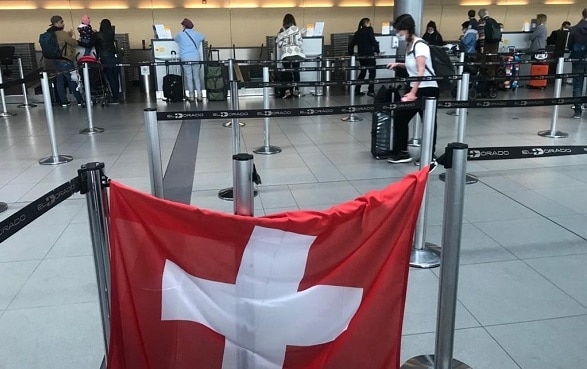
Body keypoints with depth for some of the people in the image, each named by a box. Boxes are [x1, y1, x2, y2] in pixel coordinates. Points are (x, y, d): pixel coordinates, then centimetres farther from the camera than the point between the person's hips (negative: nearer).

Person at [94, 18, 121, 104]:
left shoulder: (98, 35, -3)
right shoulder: (112, 33, 2)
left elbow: (97, 48, 6)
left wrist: (98, 57, 17)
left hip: (105, 59, -2)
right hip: (114, 57, 2)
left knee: (111, 79, 1)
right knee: (115, 78, 10)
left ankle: (115, 98, 0)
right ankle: (117, 97, 15)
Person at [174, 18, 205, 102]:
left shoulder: (180, 35, 1)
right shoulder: (197, 34, 8)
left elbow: (175, 39, 20)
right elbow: (203, 37, 27)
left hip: (185, 59, -2)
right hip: (196, 58, 2)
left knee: (189, 77, 4)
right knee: (196, 77, 7)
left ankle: (191, 96, 4)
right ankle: (199, 95, 3)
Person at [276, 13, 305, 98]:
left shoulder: (281, 31, 6)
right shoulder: (296, 29, 1)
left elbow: (279, 44, 4)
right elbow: (300, 42, -1)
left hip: (286, 54, 1)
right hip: (296, 53, -1)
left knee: (287, 72, 3)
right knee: (296, 71, 5)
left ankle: (288, 90, -4)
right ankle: (296, 90, 4)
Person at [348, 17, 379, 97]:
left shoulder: (357, 33, 13)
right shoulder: (369, 30, -3)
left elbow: (351, 45, 11)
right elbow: (373, 41, -12)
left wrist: (351, 53, 22)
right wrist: (377, 50, -1)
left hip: (361, 55, 7)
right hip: (369, 55, -7)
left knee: (362, 71, 18)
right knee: (372, 71, -3)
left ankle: (357, 90, 17)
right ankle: (371, 91, -13)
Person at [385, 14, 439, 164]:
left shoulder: (420, 45, -16)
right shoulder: (409, 45, 9)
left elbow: (421, 71, -27)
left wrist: (413, 93, -35)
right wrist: (398, 64, 13)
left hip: (428, 89, -9)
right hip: (415, 88, 9)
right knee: (400, 117, 7)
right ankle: (402, 152, 15)